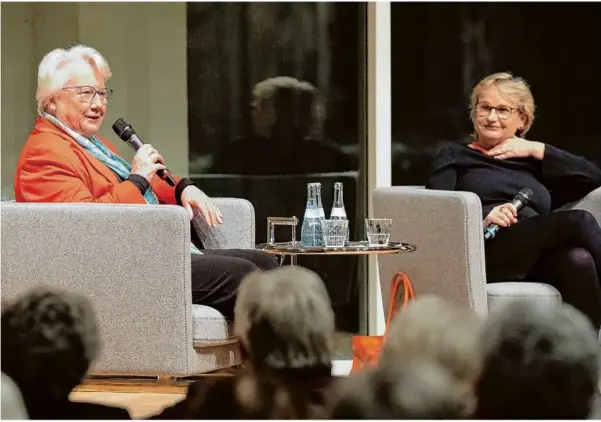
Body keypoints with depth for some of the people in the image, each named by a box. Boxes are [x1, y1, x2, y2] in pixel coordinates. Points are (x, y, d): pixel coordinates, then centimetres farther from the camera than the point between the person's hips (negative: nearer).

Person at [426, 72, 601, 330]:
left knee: (578, 259, -35)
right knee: (578, 221, -27)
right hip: (488, 252, -3)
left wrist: (537, 150, 15)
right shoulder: (455, 156, 24)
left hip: (539, 255, 3)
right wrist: (480, 219, -15)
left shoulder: (534, 163, 32)